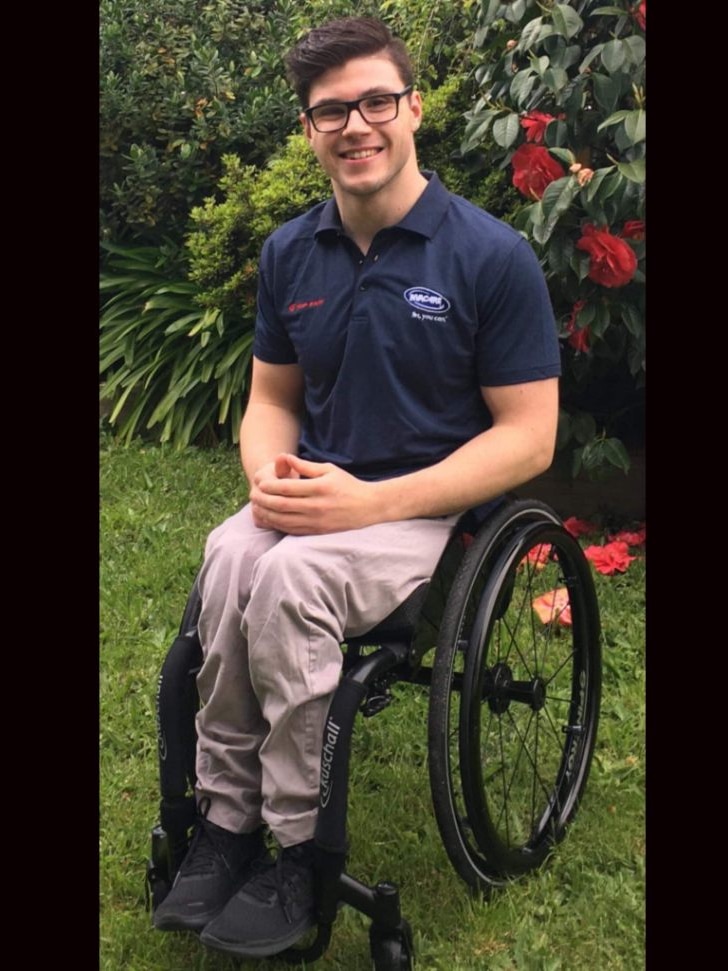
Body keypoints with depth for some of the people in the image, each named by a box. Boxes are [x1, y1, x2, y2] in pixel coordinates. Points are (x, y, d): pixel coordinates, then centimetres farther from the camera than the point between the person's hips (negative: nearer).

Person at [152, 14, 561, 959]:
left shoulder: (492, 255, -9)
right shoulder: (288, 252, 7)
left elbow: (528, 437, -10)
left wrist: (371, 501, -19)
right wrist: (270, 474, -10)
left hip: (429, 509, -4)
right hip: (313, 493, 4)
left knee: (288, 577, -33)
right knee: (229, 556, -30)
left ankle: (296, 847, -15)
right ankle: (225, 819, -15)